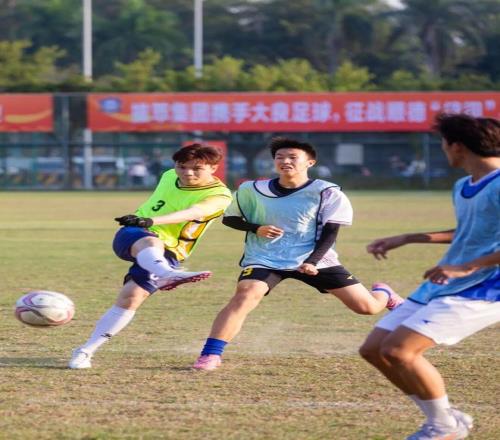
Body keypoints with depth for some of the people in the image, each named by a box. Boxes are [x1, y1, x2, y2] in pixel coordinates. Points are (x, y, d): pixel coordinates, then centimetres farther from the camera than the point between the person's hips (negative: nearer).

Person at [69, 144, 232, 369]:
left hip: (167, 254, -2)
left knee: (131, 298, -19)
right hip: (132, 237, 2)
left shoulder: (219, 196, -11)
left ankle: (86, 351, -11)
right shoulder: (169, 177, 8)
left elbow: (194, 212, -32)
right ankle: (165, 274, -70)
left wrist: (151, 221, -46)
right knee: (151, 242, -35)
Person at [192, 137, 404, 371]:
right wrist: (256, 228, -11)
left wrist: (312, 262, -24)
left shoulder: (328, 193, -8)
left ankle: (384, 294, 37)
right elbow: (229, 218, 9)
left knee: (366, 306, -2)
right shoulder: (252, 190, -2)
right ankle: (210, 355, -28)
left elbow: (329, 233, -8)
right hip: (264, 260, 0)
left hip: (314, 260, 0)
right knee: (244, 297, -31)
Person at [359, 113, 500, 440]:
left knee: (397, 349, -23)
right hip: (439, 289, 10)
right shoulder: (463, 187, 14)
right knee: (373, 349, 6)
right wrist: (406, 239, 28)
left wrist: (467, 268, -26)